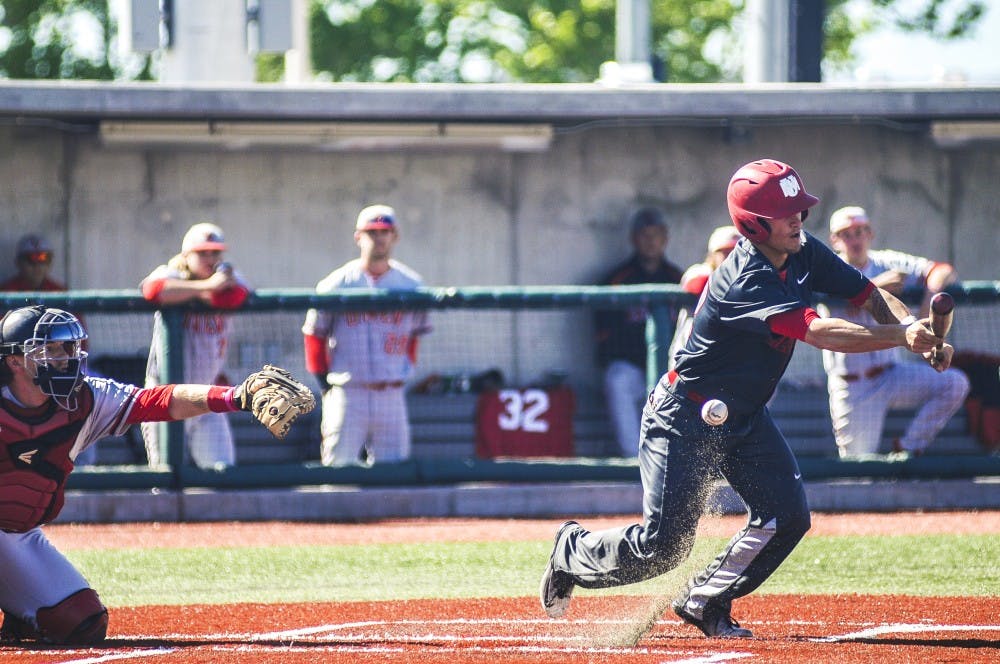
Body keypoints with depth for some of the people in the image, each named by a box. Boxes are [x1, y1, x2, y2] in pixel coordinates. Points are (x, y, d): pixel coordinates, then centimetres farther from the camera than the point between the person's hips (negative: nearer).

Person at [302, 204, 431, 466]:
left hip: (391, 394, 2)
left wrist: (404, 371, 12)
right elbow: (314, 334, 7)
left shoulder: (410, 284, 5)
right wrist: (325, 382, 5)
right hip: (347, 393, -2)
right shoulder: (337, 284, -1)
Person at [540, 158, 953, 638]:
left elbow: (871, 297, -2)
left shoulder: (804, 253, -4)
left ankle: (705, 601, 11)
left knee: (786, 518, -9)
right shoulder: (743, 282, -31)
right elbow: (818, 333, -39)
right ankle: (573, 551, 23)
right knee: (662, 546, -8)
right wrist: (902, 336, -44)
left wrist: (920, 334, -22)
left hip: (745, 417, 8)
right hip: (684, 418, -8)